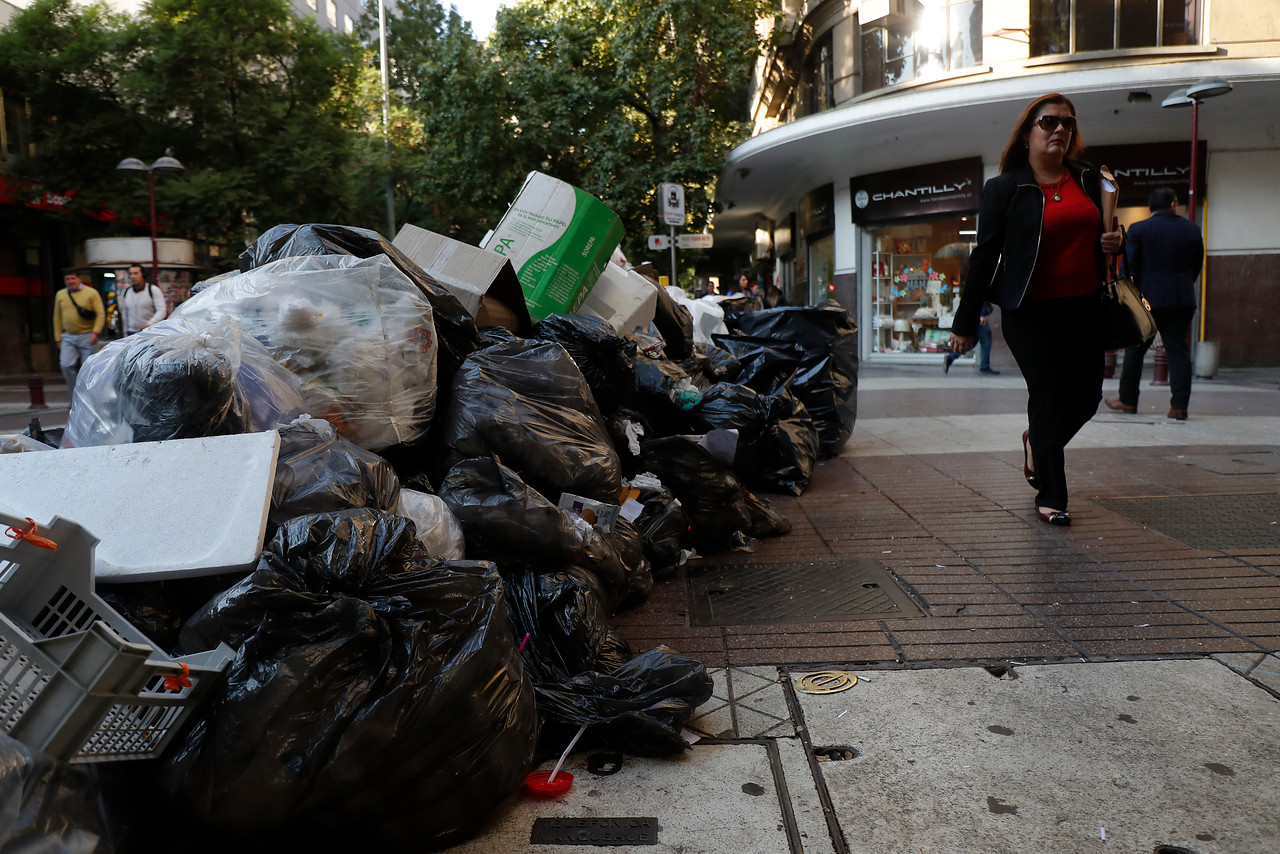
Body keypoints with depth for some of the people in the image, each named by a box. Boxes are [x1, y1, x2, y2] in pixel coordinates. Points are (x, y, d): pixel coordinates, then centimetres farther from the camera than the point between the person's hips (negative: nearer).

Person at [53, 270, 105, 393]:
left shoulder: (91, 293, -1)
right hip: (68, 338, 3)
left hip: (87, 337, -3)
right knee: (66, 365, -8)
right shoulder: (60, 295, 11)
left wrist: (95, 333, -15)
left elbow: (101, 314, -5)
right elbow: (57, 318, 15)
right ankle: (75, 393, 5)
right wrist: (58, 338, 11)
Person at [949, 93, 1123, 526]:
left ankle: (1037, 440, 38)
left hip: (1084, 309, 5)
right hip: (1031, 313, -5)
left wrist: (1113, 242, 0)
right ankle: (1050, 496, 11)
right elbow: (985, 255, -3)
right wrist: (966, 322, -5)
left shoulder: (1088, 179, 13)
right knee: (1049, 396, -4)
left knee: (1087, 397, 5)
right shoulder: (1004, 188, -2)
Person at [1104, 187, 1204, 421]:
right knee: (1178, 351, 3)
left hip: (1148, 298, -3)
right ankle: (1179, 406, 0)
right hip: (1183, 300, 3)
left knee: (1135, 350, 9)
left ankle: (1128, 401, 17)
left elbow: (1129, 267, -7)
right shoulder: (1192, 230, 6)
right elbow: (1197, 266, 12)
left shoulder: (1138, 230, -5)